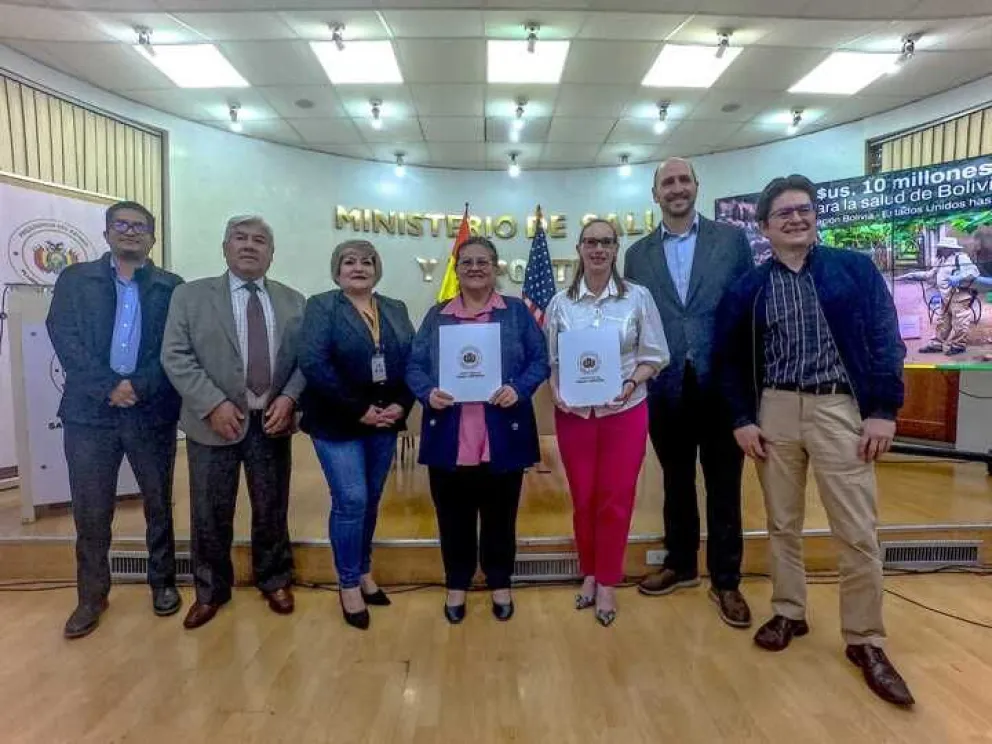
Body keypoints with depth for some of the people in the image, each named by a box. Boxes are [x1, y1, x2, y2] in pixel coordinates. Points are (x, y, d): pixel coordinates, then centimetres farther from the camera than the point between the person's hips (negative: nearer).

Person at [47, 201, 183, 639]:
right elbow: (64, 338, -2)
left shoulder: (171, 287, 6)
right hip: (89, 411, 1)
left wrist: (138, 386, -14)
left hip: (153, 411, 0)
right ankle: (92, 596, 25)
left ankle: (163, 582, 28)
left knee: (159, 504, 11)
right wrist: (109, 386, -13)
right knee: (90, 510, 7)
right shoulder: (75, 279, 8)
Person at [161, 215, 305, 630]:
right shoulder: (191, 296, 2)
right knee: (211, 514, 10)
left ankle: (274, 581, 33)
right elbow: (175, 357, -5)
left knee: (272, 509, 13)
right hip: (214, 422, -1)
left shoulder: (293, 302, 8)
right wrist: (213, 404, -15)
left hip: (271, 421, 2)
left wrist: (289, 397, -11)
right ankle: (211, 590, 31)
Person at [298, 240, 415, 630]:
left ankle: (363, 571, 31)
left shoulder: (396, 310, 11)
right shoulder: (321, 306, -3)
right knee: (351, 501, -4)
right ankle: (349, 585, 14)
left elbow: (414, 361, 5)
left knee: (370, 500, 13)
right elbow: (312, 362, -15)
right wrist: (358, 410, -18)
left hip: (385, 421, 5)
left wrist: (401, 405, -10)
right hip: (338, 422, -4)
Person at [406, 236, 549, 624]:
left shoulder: (516, 312, 5)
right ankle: (457, 585, 34)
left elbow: (540, 360, 1)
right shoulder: (437, 316, 9)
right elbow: (414, 366, 5)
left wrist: (518, 389, -17)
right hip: (449, 437, 1)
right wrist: (428, 393, -15)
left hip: (502, 436, -1)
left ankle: (500, 584, 34)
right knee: (454, 516, 13)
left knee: (500, 515, 13)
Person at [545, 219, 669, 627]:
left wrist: (631, 383, -16)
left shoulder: (638, 297, -3)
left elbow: (655, 356, 0)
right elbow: (550, 360, 4)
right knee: (583, 499, 12)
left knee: (616, 499, 6)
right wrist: (556, 392, -13)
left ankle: (607, 583, 25)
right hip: (574, 413, 1)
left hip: (625, 412, -1)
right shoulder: (560, 303, 1)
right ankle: (589, 574, 33)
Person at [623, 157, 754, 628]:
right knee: (676, 481, 15)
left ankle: (726, 580, 23)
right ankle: (680, 564, 33)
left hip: (721, 384, -2)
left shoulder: (732, 239, 3)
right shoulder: (638, 254, 8)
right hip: (666, 388, 2)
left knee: (724, 486, 7)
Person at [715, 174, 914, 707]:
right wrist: (742, 418, 1)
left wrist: (884, 410, -8)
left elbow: (885, 340, 0)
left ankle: (865, 640, 20)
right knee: (782, 523, 12)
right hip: (774, 411, 2)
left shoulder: (855, 268, 3)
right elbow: (729, 359, 8)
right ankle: (789, 613, 30)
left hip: (840, 409, -1)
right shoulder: (748, 288, 5)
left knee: (858, 533, 2)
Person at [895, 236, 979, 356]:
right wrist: (911, 276, 16)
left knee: (959, 322, -2)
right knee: (942, 321, 14)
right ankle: (937, 344, 21)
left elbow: (973, 271, -18)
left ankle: (959, 345, 6)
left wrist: (959, 278, -34)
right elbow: (930, 275, 24)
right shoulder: (941, 261, 18)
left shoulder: (961, 258, -9)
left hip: (959, 297, -9)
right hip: (946, 298, 9)